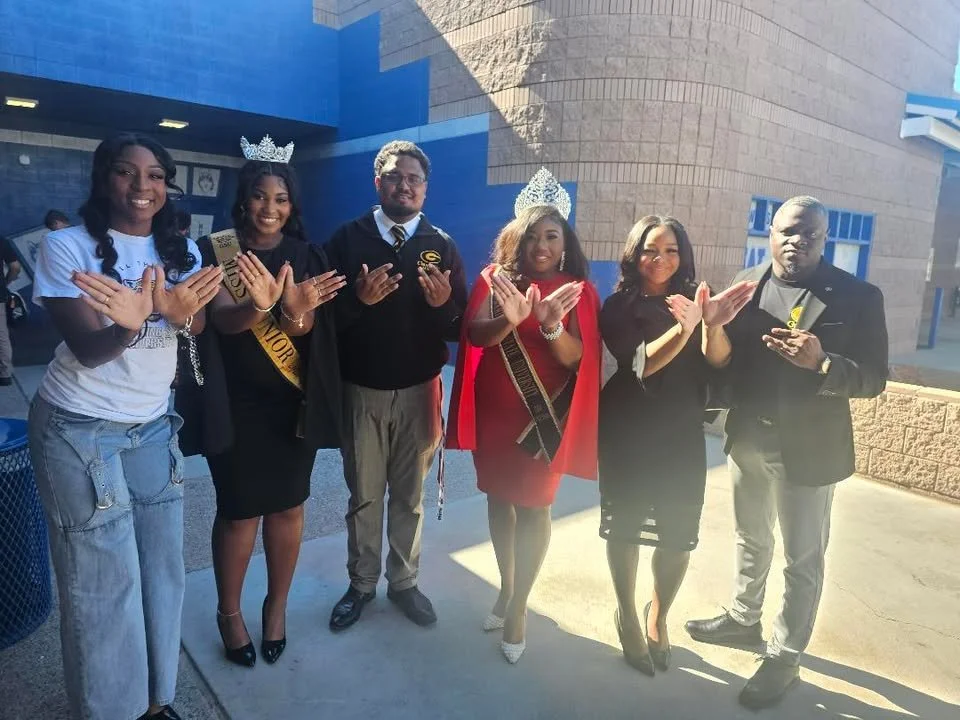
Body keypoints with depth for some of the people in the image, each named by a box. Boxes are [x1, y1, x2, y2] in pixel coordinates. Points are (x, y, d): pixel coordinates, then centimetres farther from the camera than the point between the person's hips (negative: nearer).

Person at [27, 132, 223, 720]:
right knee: (104, 579, 2)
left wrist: (181, 312, -37)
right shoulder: (67, 247, -10)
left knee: (162, 568, 9)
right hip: (80, 430, -4)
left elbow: (199, 326, -14)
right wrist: (129, 324, -39)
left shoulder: (180, 250, 3)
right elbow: (87, 350, -17)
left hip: (154, 427, 5)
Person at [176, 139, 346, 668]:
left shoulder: (305, 257, 1)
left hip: (292, 402, 2)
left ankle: (277, 605, 32)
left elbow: (305, 328, -11)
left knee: (287, 506, 10)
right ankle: (229, 612, 29)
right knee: (239, 512, 5)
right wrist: (259, 306, -40)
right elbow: (222, 319, -18)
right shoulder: (215, 251, -4)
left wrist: (293, 309, -35)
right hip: (236, 402, -2)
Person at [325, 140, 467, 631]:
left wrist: (444, 304, -23)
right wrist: (359, 299, -25)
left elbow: (460, 327, -2)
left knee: (410, 495, 13)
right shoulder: (348, 238, -1)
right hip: (361, 391, -1)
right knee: (364, 496, 12)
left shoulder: (441, 246, 2)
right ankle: (361, 584, 30)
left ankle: (403, 582, 31)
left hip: (419, 391, 1)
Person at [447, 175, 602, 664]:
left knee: (533, 507, 2)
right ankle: (505, 587, 35)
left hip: (543, 415, -2)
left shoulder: (577, 290, -3)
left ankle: (518, 605, 19)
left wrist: (551, 327, -32)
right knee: (499, 499, 15)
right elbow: (474, 334, -12)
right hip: (493, 411, 3)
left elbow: (576, 358, -12)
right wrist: (510, 319, -33)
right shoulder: (495, 279, 1)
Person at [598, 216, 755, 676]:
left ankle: (658, 614, 29)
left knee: (679, 534, 2)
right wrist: (684, 327, -36)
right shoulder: (619, 306, -5)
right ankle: (627, 616, 30)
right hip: (628, 432, -2)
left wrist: (712, 324, -31)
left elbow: (719, 362, -10)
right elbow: (640, 363, -19)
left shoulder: (693, 298, 3)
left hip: (682, 433, 2)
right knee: (626, 523, 7)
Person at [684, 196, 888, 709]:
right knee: (751, 540, 23)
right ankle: (743, 619, 45)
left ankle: (784, 657, 29)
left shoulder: (858, 296, -10)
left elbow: (873, 378, -11)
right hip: (747, 438, 4)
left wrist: (821, 362, -28)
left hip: (810, 448, -4)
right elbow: (724, 355, -1)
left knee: (803, 561, 10)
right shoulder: (745, 283, 0)